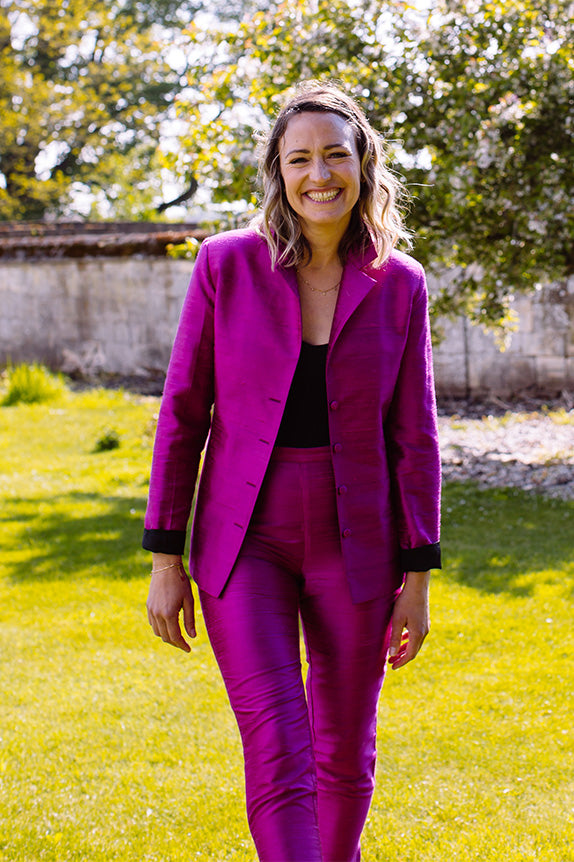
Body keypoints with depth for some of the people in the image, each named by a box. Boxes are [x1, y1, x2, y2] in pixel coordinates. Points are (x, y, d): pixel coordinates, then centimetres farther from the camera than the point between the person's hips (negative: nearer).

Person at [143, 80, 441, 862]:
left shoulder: (399, 283, -2)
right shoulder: (227, 265, -6)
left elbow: (414, 435, 1)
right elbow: (182, 414, -2)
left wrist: (418, 575, -2)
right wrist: (165, 558, -3)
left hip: (354, 546, 2)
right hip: (244, 542, -1)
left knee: (345, 754, 14)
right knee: (278, 756, -10)